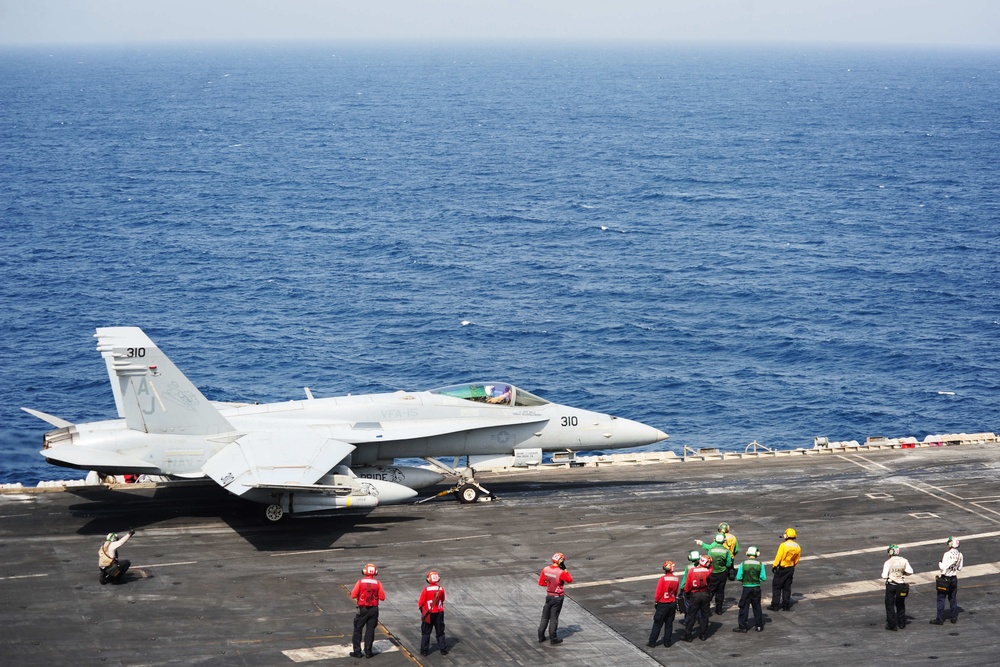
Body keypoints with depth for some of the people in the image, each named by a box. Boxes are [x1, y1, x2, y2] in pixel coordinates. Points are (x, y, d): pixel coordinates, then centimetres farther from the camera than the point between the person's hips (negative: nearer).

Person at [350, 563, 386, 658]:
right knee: (370, 630, 9)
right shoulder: (378, 583, -7)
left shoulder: (360, 582, -11)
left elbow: (353, 596, -10)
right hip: (374, 610, 1)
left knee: (357, 630, 10)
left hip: (362, 609, -1)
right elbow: (382, 597, -6)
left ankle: (357, 652, 11)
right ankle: (368, 652, 11)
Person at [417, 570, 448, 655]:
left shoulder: (426, 589, -18)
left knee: (426, 633, 10)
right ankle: (443, 650, 17)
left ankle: (424, 651, 12)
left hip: (428, 614, -3)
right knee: (440, 632, 15)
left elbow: (421, 602, -10)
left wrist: (421, 607, 10)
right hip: (439, 613, 3)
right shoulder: (441, 589, -9)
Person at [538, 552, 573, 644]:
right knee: (554, 617, 4)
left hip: (548, 596, 5)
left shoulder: (545, 569, -6)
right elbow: (570, 580, -6)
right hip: (557, 597, -5)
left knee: (545, 616, 15)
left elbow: (541, 583, 1)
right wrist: (565, 569, -7)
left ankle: (541, 636, 20)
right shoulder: (561, 572, -23)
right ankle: (553, 638, 10)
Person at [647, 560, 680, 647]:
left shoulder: (663, 579, -18)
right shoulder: (677, 579, -4)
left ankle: (652, 642, 7)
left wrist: (657, 601, 2)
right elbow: (676, 592, 6)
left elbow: (658, 592, -12)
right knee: (669, 624, 13)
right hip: (673, 603, 4)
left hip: (663, 604, -4)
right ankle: (667, 642, 16)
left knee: (657, 624, 4)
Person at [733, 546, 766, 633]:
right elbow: (763, 578, -8)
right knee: (757, 607, 14)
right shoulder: (760, 565, -7)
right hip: (756, 588, 2)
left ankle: (742, 626, 7)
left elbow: (738, 578, -10)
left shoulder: (743, 564, -10)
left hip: (746, 588, -2)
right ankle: (759, 626, 21)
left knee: (744, 607, 6)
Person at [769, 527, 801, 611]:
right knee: (787, 587, 13)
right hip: (791, 569, 6)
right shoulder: (797, 547, -1)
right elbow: (796, 560, 8)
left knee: (776, 586, 4)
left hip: (782, 569, -6)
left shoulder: (783, 545, -20)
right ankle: (786, 605, 15)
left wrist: (774, 566, -5)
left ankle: (775, 605, 3)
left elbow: (778, 557, -17)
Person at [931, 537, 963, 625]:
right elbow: (960, 568, 5)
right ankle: (954, 617, 22)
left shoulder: (947, 554, -20)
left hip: (945, 578, -6)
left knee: (941, 599, 2)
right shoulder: (959, 555, -3)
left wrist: (940, 563, -2)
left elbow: (943, 567, -21)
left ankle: (940, 619, 4)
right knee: (953, 598, 17)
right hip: (954, 578, 6)